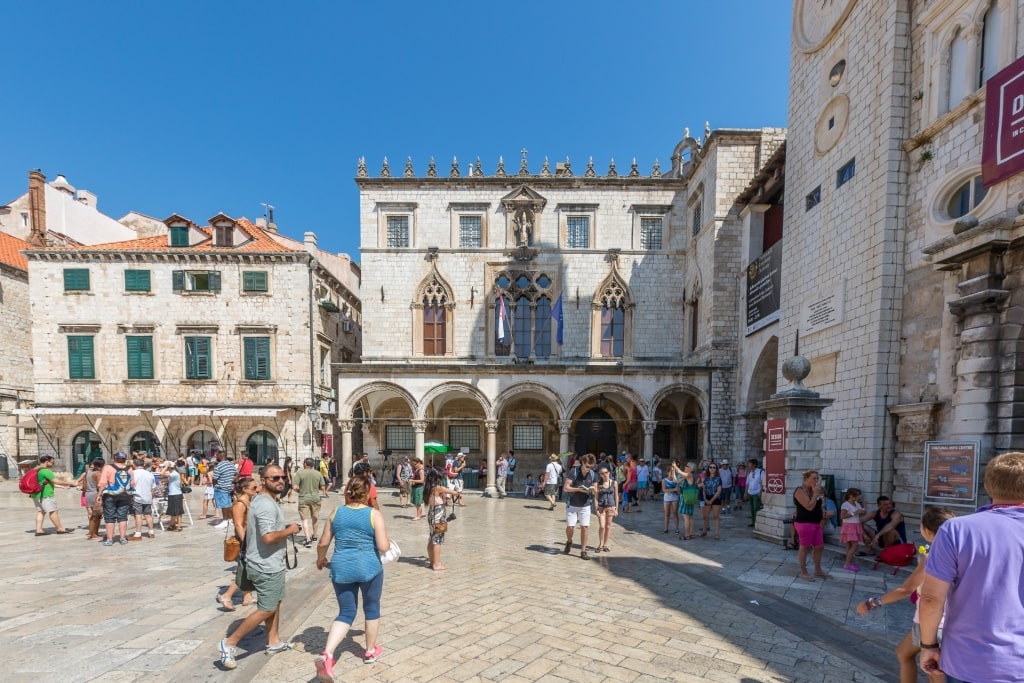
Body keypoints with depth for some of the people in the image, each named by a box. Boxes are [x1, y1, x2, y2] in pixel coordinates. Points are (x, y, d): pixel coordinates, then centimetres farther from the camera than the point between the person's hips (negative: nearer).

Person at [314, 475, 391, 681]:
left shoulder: (336, 513, 0)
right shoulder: (374, 514, -11)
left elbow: (323, 543, 6)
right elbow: (383, 547, -15)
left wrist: (321, 559, 25)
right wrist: (388, 540, 7)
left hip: (341, 568, 3)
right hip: (369, 567, -3)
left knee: (346, 613, 14)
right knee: (372, 608, 19)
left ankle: (327, 654, -5)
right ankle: (371, 651, 34)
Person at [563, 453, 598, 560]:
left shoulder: (593, 475, -4)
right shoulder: (573, 472, -14)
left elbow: (595, 491, 4)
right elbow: (566, 487, -13)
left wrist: (593, 490, -20)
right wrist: (578, 489, -26)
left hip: (585, 505, 2)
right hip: (572, 505, -2)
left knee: (585, 527, -1)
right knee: (570, 526, -2)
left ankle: (583, 551, 12)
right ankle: (569, 542, 29)